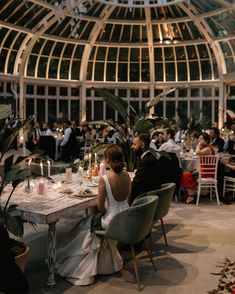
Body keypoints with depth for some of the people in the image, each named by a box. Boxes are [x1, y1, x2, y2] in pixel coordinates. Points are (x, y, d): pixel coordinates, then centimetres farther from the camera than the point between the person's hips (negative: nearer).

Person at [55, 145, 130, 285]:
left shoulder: (104, 179, -22)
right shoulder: (127, 176, -4)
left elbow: (101, 207, -14)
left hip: (112, 221, -6)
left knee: (86, 224, 22)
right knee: (93, 219, 30)